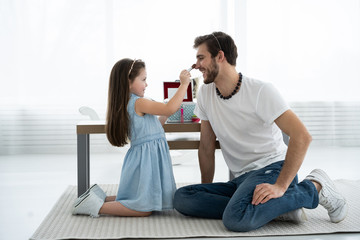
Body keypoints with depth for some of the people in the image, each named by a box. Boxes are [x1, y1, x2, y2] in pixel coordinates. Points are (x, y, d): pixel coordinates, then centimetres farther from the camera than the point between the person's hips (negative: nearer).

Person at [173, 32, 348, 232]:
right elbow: (207, 145, 14)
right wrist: (206, 189, 9)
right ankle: (278, 209, -15)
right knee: (181, 198, -18)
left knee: (236, 219, -36)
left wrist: (280, 186, -26)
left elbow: (301, 136, -20)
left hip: (273, 168, -6)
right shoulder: (205, 94, 6)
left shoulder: (260, 91, -12)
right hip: (242, 179, 7)